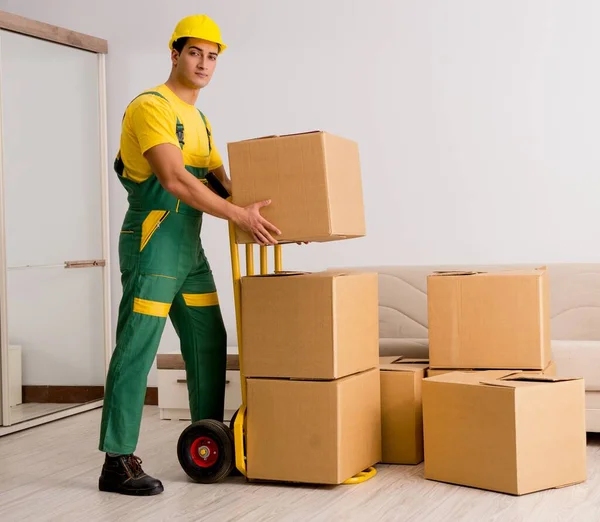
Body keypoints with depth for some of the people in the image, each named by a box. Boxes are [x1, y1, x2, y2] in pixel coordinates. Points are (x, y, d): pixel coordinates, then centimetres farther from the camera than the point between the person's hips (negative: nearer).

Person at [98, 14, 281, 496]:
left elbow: (222, 182, 18)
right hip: (152, 244, -9)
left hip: (190, 249, 9)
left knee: (209, 344, 12)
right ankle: (117, 462, -6)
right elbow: (174, 180, -22)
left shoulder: (200, 120, 18)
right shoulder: (151, 107, -11)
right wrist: (239, 216, -24)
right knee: (137, 351, -9)